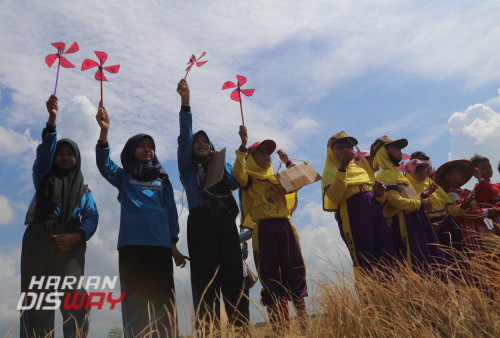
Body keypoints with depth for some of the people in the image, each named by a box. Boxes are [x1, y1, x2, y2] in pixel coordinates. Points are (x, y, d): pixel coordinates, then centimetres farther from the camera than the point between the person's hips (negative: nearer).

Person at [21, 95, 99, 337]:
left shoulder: (84, 190, 20)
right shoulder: (44, 177, 18)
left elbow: (92, 217, 6)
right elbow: (44, 151, -1)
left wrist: (76, 236, -15)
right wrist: (52, 120, -17)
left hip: (70, 244, 0)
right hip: (39, 239, 0)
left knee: (74, 294, -14)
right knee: (38, 295, -9)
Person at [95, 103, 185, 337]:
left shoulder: (162, 180, 19)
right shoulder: (124, 177, 16)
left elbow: (171, 212, 14)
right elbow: (104, 164, -3)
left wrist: (173, 244, 7)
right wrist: (104, 131, -17)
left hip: (161, 245, 1)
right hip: (131, 244, -1)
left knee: (164, 300, -1)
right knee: (134, 300, -2)